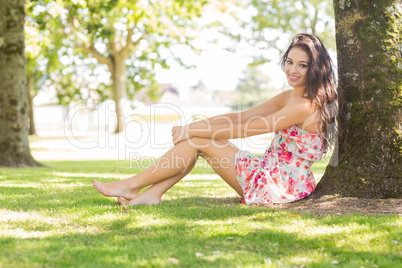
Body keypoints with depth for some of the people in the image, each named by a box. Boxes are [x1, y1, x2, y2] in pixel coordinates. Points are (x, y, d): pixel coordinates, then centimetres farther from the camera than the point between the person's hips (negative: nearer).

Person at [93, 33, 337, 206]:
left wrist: (192, 132, -11)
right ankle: (152, 194, -4)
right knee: (196, 138, 1)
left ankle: (132, 185, 1)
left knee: (198, 141, -9)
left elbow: (243, 130, -18)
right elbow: (239, 118, 8)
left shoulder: (307, 106, -19)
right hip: (271, 174, 9)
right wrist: (191, 128, -3)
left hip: (280, 186, -9)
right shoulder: (289, 97, 11)